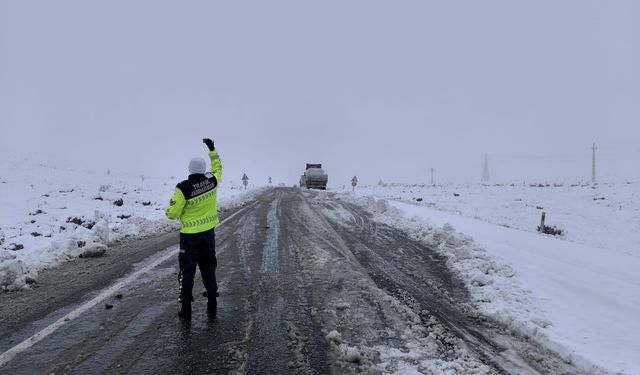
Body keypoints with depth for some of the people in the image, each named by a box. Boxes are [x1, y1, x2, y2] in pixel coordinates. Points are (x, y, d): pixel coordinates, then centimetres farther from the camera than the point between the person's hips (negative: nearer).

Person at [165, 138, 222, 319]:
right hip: (208, 232, 4)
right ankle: (212, 304, 22)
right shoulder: (212, 181, -7)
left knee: (187, 270, 6)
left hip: (189, 235, -4)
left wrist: (179, 211, 8)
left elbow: (172, 213, -15)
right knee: (208, 268, 16)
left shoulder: (183, 188, -19)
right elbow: (217, 168, 17)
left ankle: (186, 309, 8)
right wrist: (212, 149, 25)